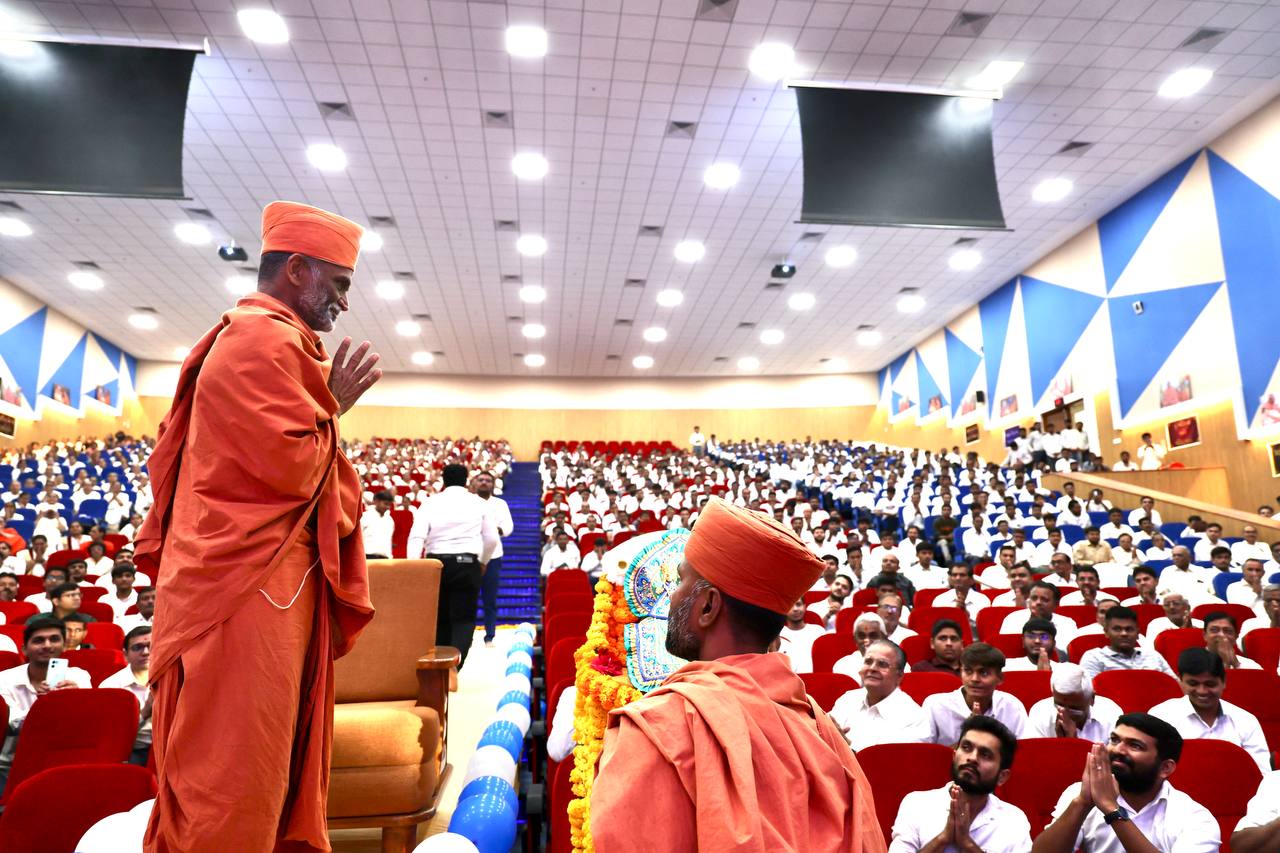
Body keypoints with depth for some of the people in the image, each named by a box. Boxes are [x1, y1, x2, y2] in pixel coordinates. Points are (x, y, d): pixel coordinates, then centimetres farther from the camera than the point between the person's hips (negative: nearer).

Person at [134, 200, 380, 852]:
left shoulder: (252, 338, 18)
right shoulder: (264, 340, -15)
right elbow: (292, 464, -21)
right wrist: (332, 407, -6)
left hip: (249, 584, 11)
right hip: (250, 590, -11)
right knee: (236, 773, -1)